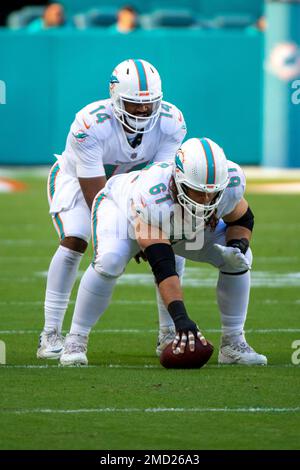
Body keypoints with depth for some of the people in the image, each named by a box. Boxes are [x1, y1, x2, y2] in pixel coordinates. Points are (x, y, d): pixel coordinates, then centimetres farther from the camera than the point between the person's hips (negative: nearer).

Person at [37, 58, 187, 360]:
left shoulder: (171, 123, -24)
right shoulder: (90, 125, -37)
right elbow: (96, 196, -34)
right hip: (77, 178, -4)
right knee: (74, 241, -28)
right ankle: (51, 334, -20)